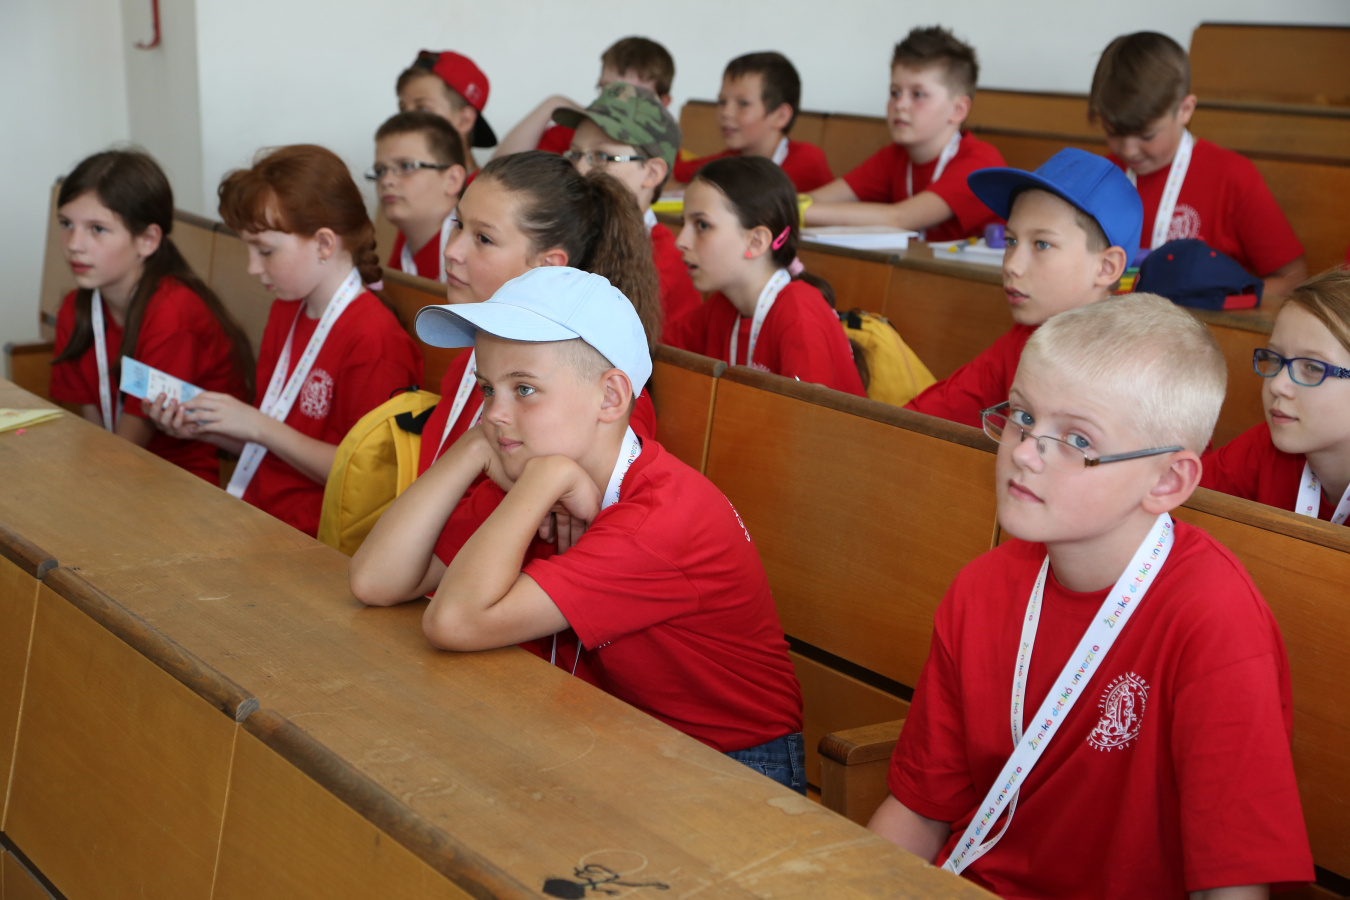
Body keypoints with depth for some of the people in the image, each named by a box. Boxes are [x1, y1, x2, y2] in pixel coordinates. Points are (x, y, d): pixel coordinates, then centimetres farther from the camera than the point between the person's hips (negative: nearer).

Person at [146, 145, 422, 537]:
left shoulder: (374, 338, -15)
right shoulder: (285, 313, 16)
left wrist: (259, 427, -15)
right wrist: (202, 428, 3)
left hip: (311, 537, -8)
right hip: (254, 513, 9)